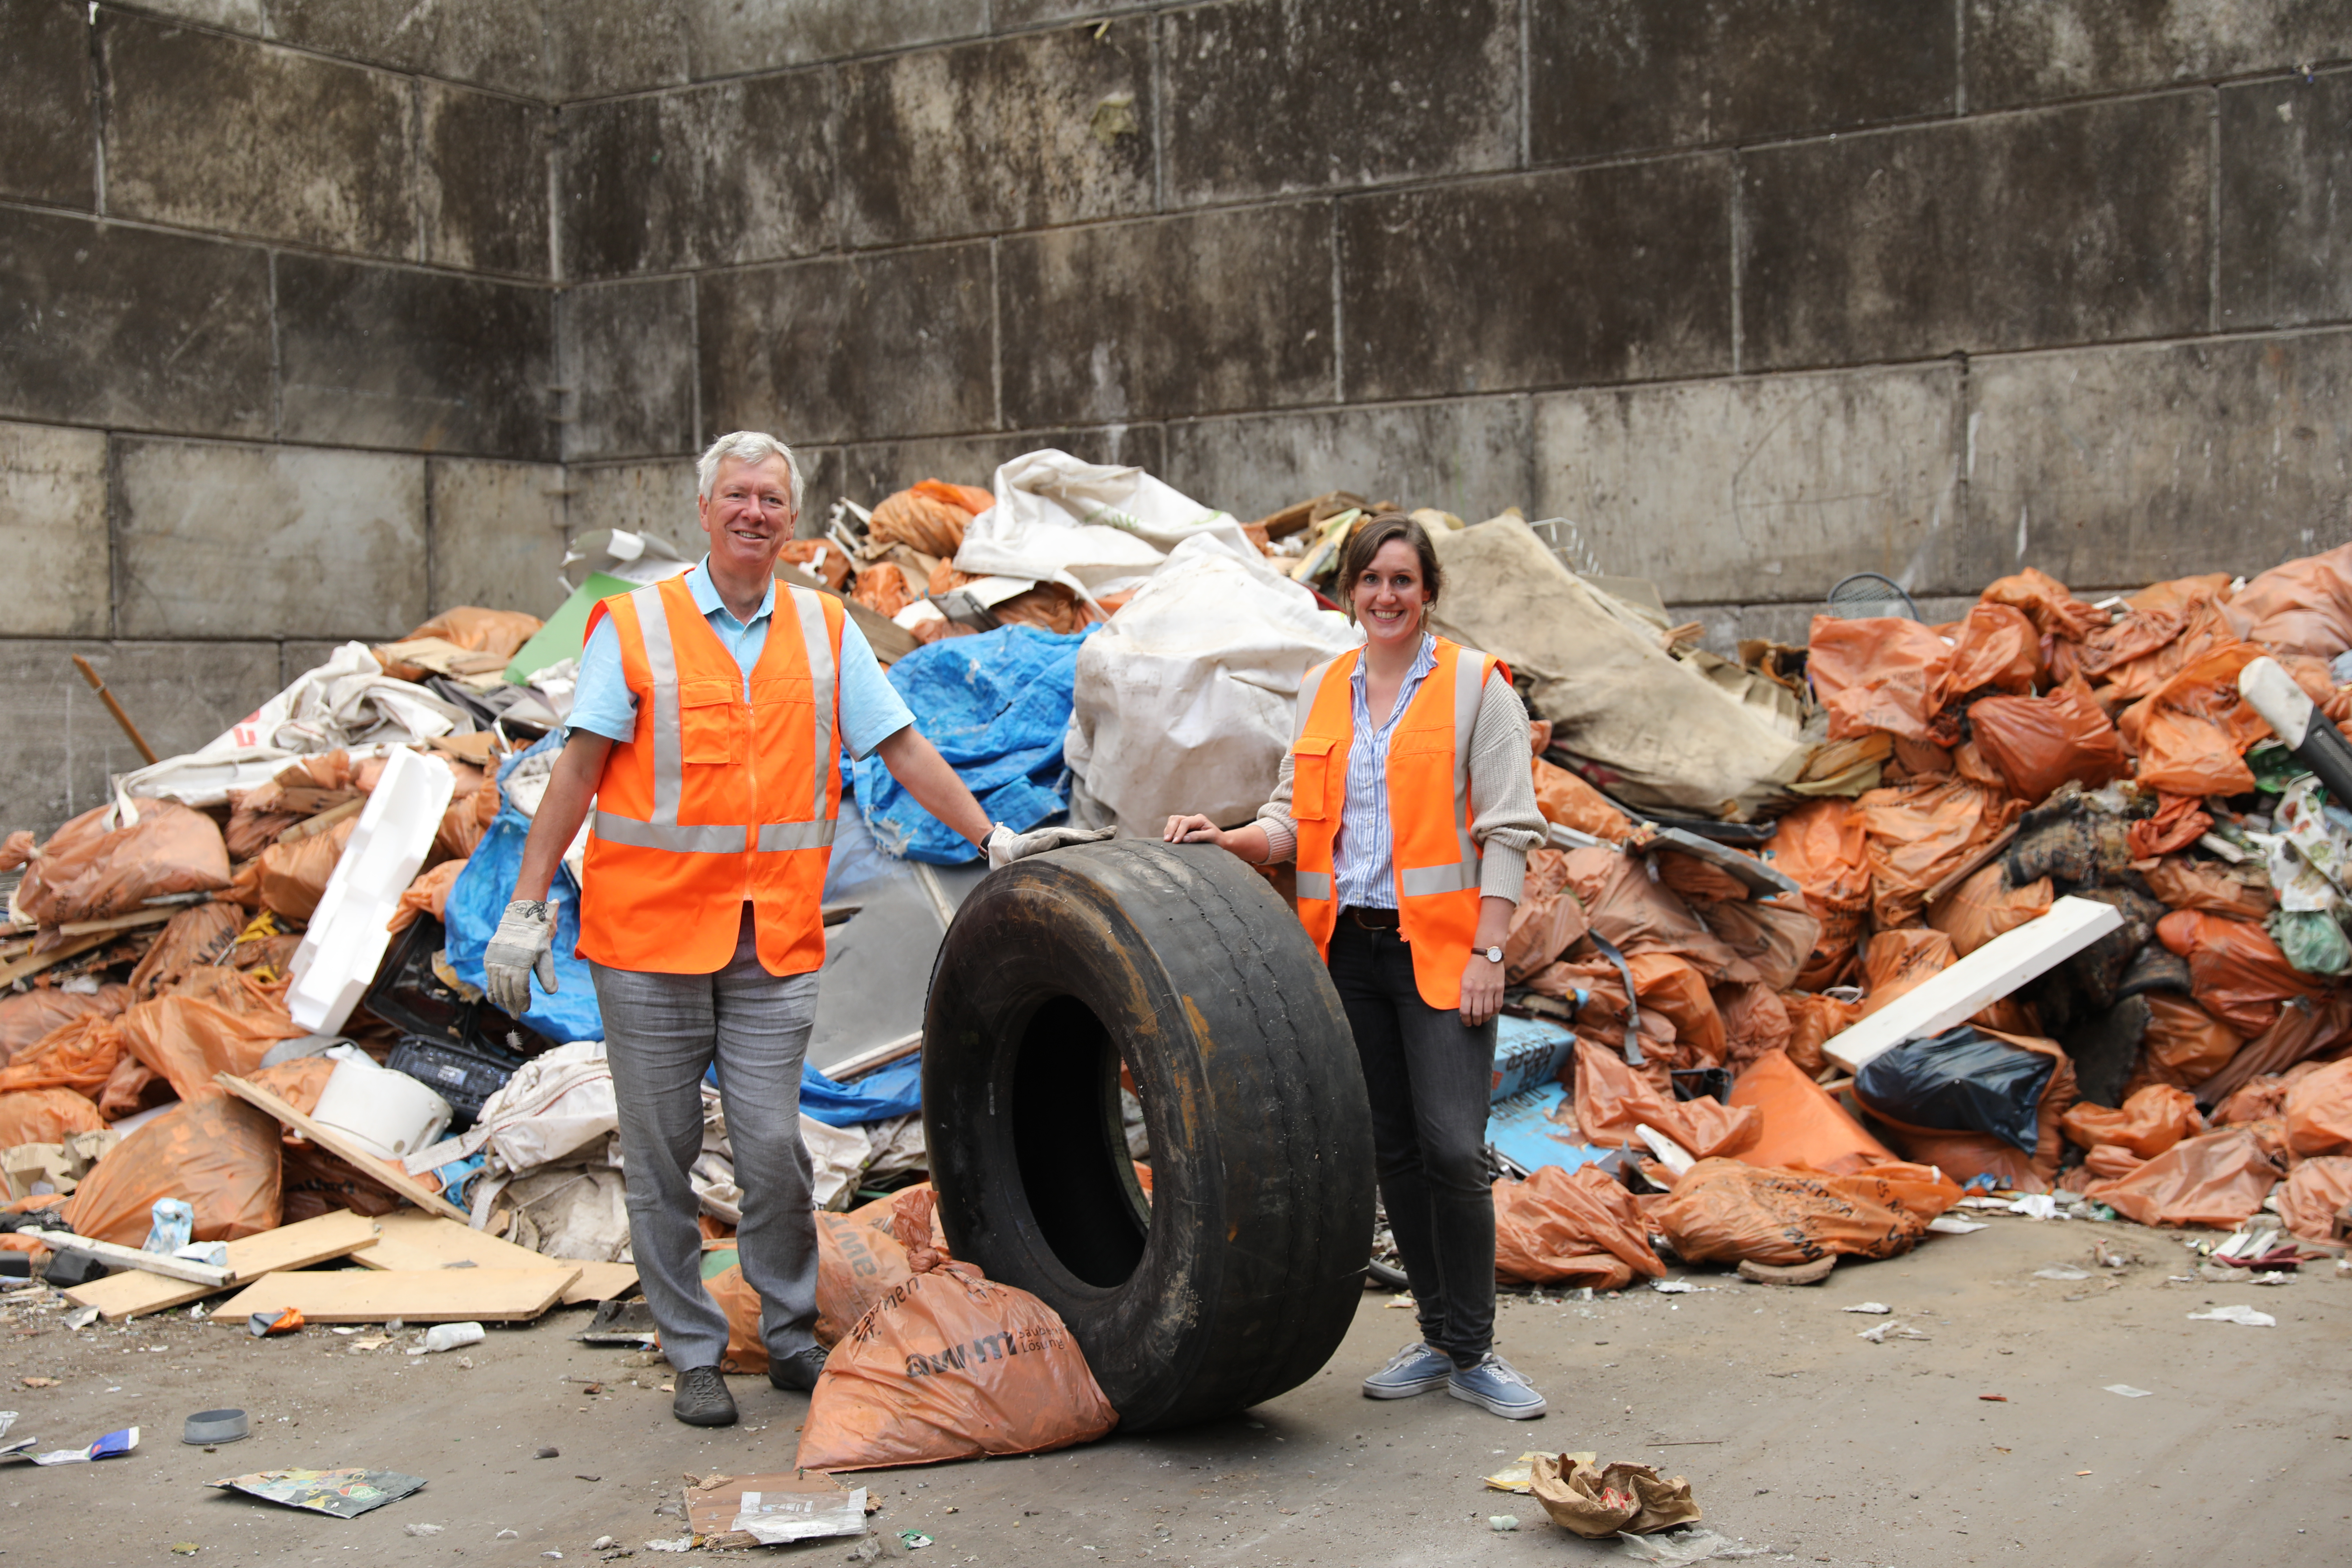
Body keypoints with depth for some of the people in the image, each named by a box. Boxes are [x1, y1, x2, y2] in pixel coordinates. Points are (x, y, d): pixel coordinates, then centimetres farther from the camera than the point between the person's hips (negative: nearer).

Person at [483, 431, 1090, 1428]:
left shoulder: (826, 630, 9)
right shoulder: (635, 626, 0)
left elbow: (902, 747, 11)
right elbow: (579, 766, -2)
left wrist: (994, 839, 6)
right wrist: (526, 907, -6)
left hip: (775, 941, 2)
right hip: (650, 934, -1)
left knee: (773, 1146, -1)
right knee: (660, 1154, 4)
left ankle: (791, 1335, 18)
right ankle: (694, 1355, 17)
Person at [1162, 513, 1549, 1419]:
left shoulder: (1475, 685, -2)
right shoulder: (1321, 691, 12)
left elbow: (1509, 828, -5)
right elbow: (1295, 817, 14)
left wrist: (1488, 952, -12)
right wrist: (1230, 841, -6)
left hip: (1439, 948, -5)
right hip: (1347, 946, 5)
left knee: (1452, 1148, -11)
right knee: (1393, 1150, 9)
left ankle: (1473, 1352, 2)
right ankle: (1439, 1337, 21)